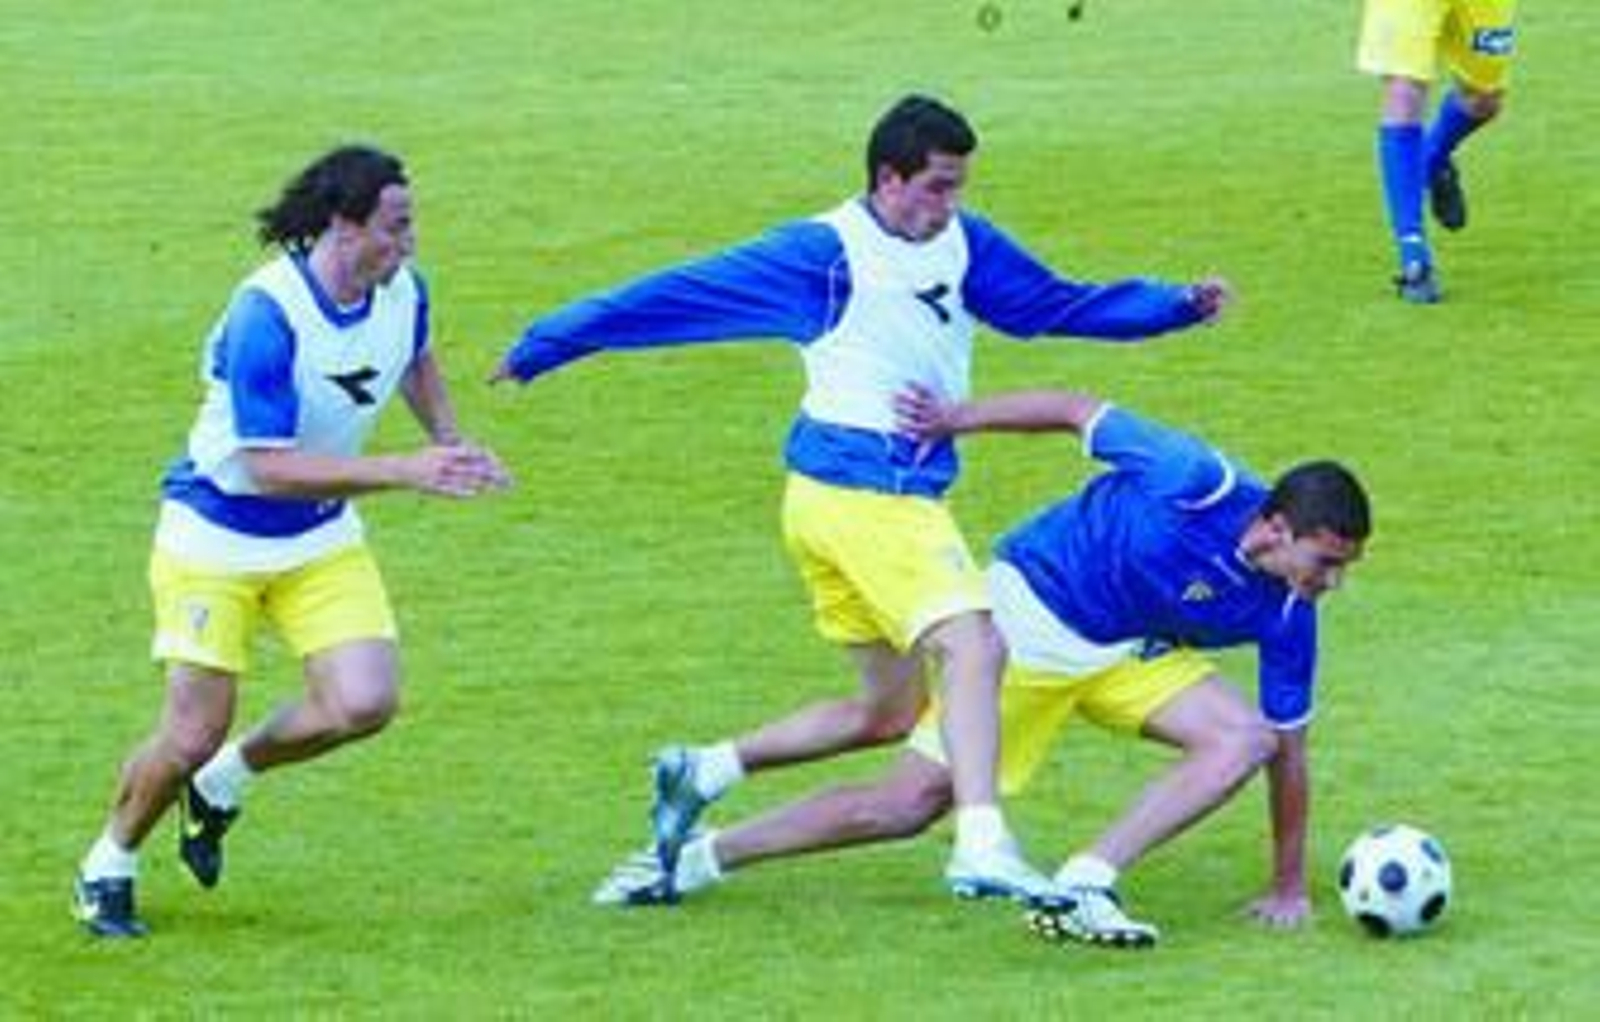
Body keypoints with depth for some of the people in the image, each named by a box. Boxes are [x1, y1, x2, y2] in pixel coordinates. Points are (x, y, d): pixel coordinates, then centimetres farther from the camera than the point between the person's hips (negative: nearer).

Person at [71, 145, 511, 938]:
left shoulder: (403, 292, -8)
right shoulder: (266, 315, -30)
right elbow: (270, 466, -32)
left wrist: (448, 445, 1)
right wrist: (404, 472, -35)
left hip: (320, 539, 6)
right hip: (216, 536, -6)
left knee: (365, 703, -12)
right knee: (192, 735, -6)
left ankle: (224, 782, 16)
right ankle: (108, 867, 23)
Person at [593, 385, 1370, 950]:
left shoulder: (1287, 615, -16)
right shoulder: (1199, 484, -31)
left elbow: (1287, 746, -6)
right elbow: (1076, 412, -17)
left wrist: (1289, 888, -4)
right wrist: (958, 419, -17)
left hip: (1130, 654, 5)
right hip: (1034, 608, -5)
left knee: (1245, 738, -20)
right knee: (908, 804, -7)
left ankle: (1083, 888, -21)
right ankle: (696, 859, 10)